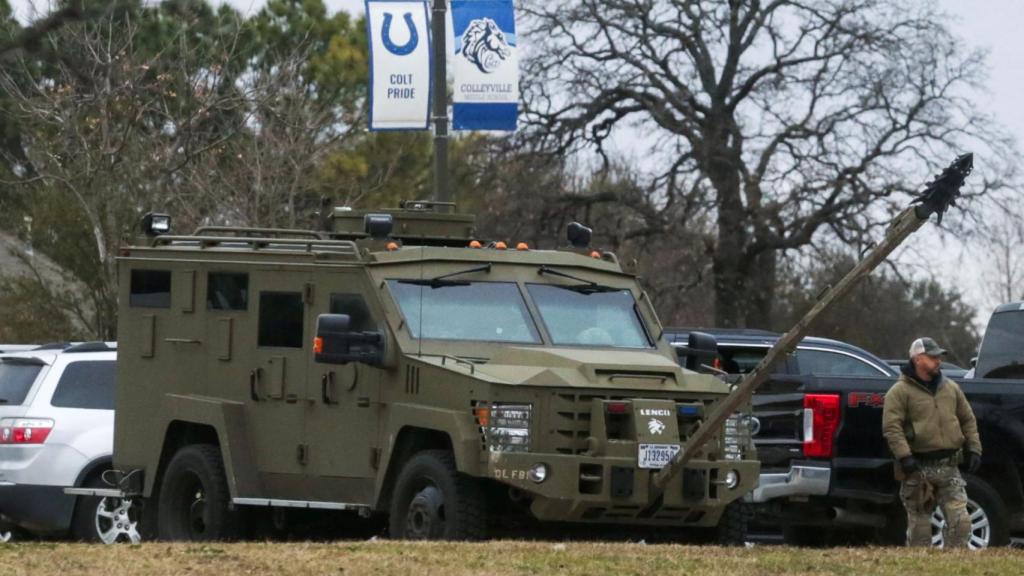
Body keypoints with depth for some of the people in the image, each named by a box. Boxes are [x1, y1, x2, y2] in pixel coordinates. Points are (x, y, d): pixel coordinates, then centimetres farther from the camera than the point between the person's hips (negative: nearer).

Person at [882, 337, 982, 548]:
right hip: (919, 468, -4)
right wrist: (904, 457, -22)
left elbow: (968, 420, 20)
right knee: (919, 526, 2)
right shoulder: (900, 391, -4)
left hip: (948, 467, 4)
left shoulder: (951, 388, 14)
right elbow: (891, 427, -12)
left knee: (960, 521, -6)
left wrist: (974, 449, 9)